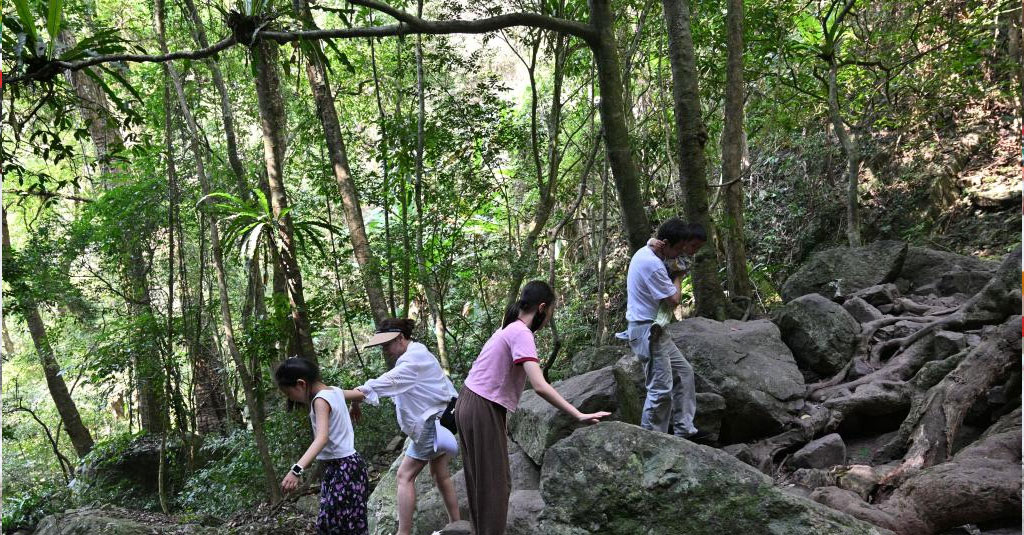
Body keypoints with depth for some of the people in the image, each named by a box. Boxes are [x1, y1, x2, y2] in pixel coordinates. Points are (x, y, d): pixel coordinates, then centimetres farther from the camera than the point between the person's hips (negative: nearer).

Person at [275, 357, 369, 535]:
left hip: (342, 469, -9)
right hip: (345, 465, 9)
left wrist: (297, 469, -45)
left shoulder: (321, 400, -18)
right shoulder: (336, 391, 7)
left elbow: (322, 437, -33)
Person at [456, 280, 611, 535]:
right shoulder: (521, 334, -18)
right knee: (494, 484, -1)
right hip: (482, 411, -9)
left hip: (471, 406, 9)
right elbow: (540, 386, -28)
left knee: (482, 482, 16)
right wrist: (579, 416, -27)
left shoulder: (509, 328, 11)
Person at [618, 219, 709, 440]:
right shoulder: (652, 264, -22)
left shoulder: (645, 253, 10)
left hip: (654, 330, 11)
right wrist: (676, 277, 0)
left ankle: (684, 429, 22)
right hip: (646, 329, -11)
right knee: (661, 389, -7)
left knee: (684, 371, 16)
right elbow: (674, 299, -17)